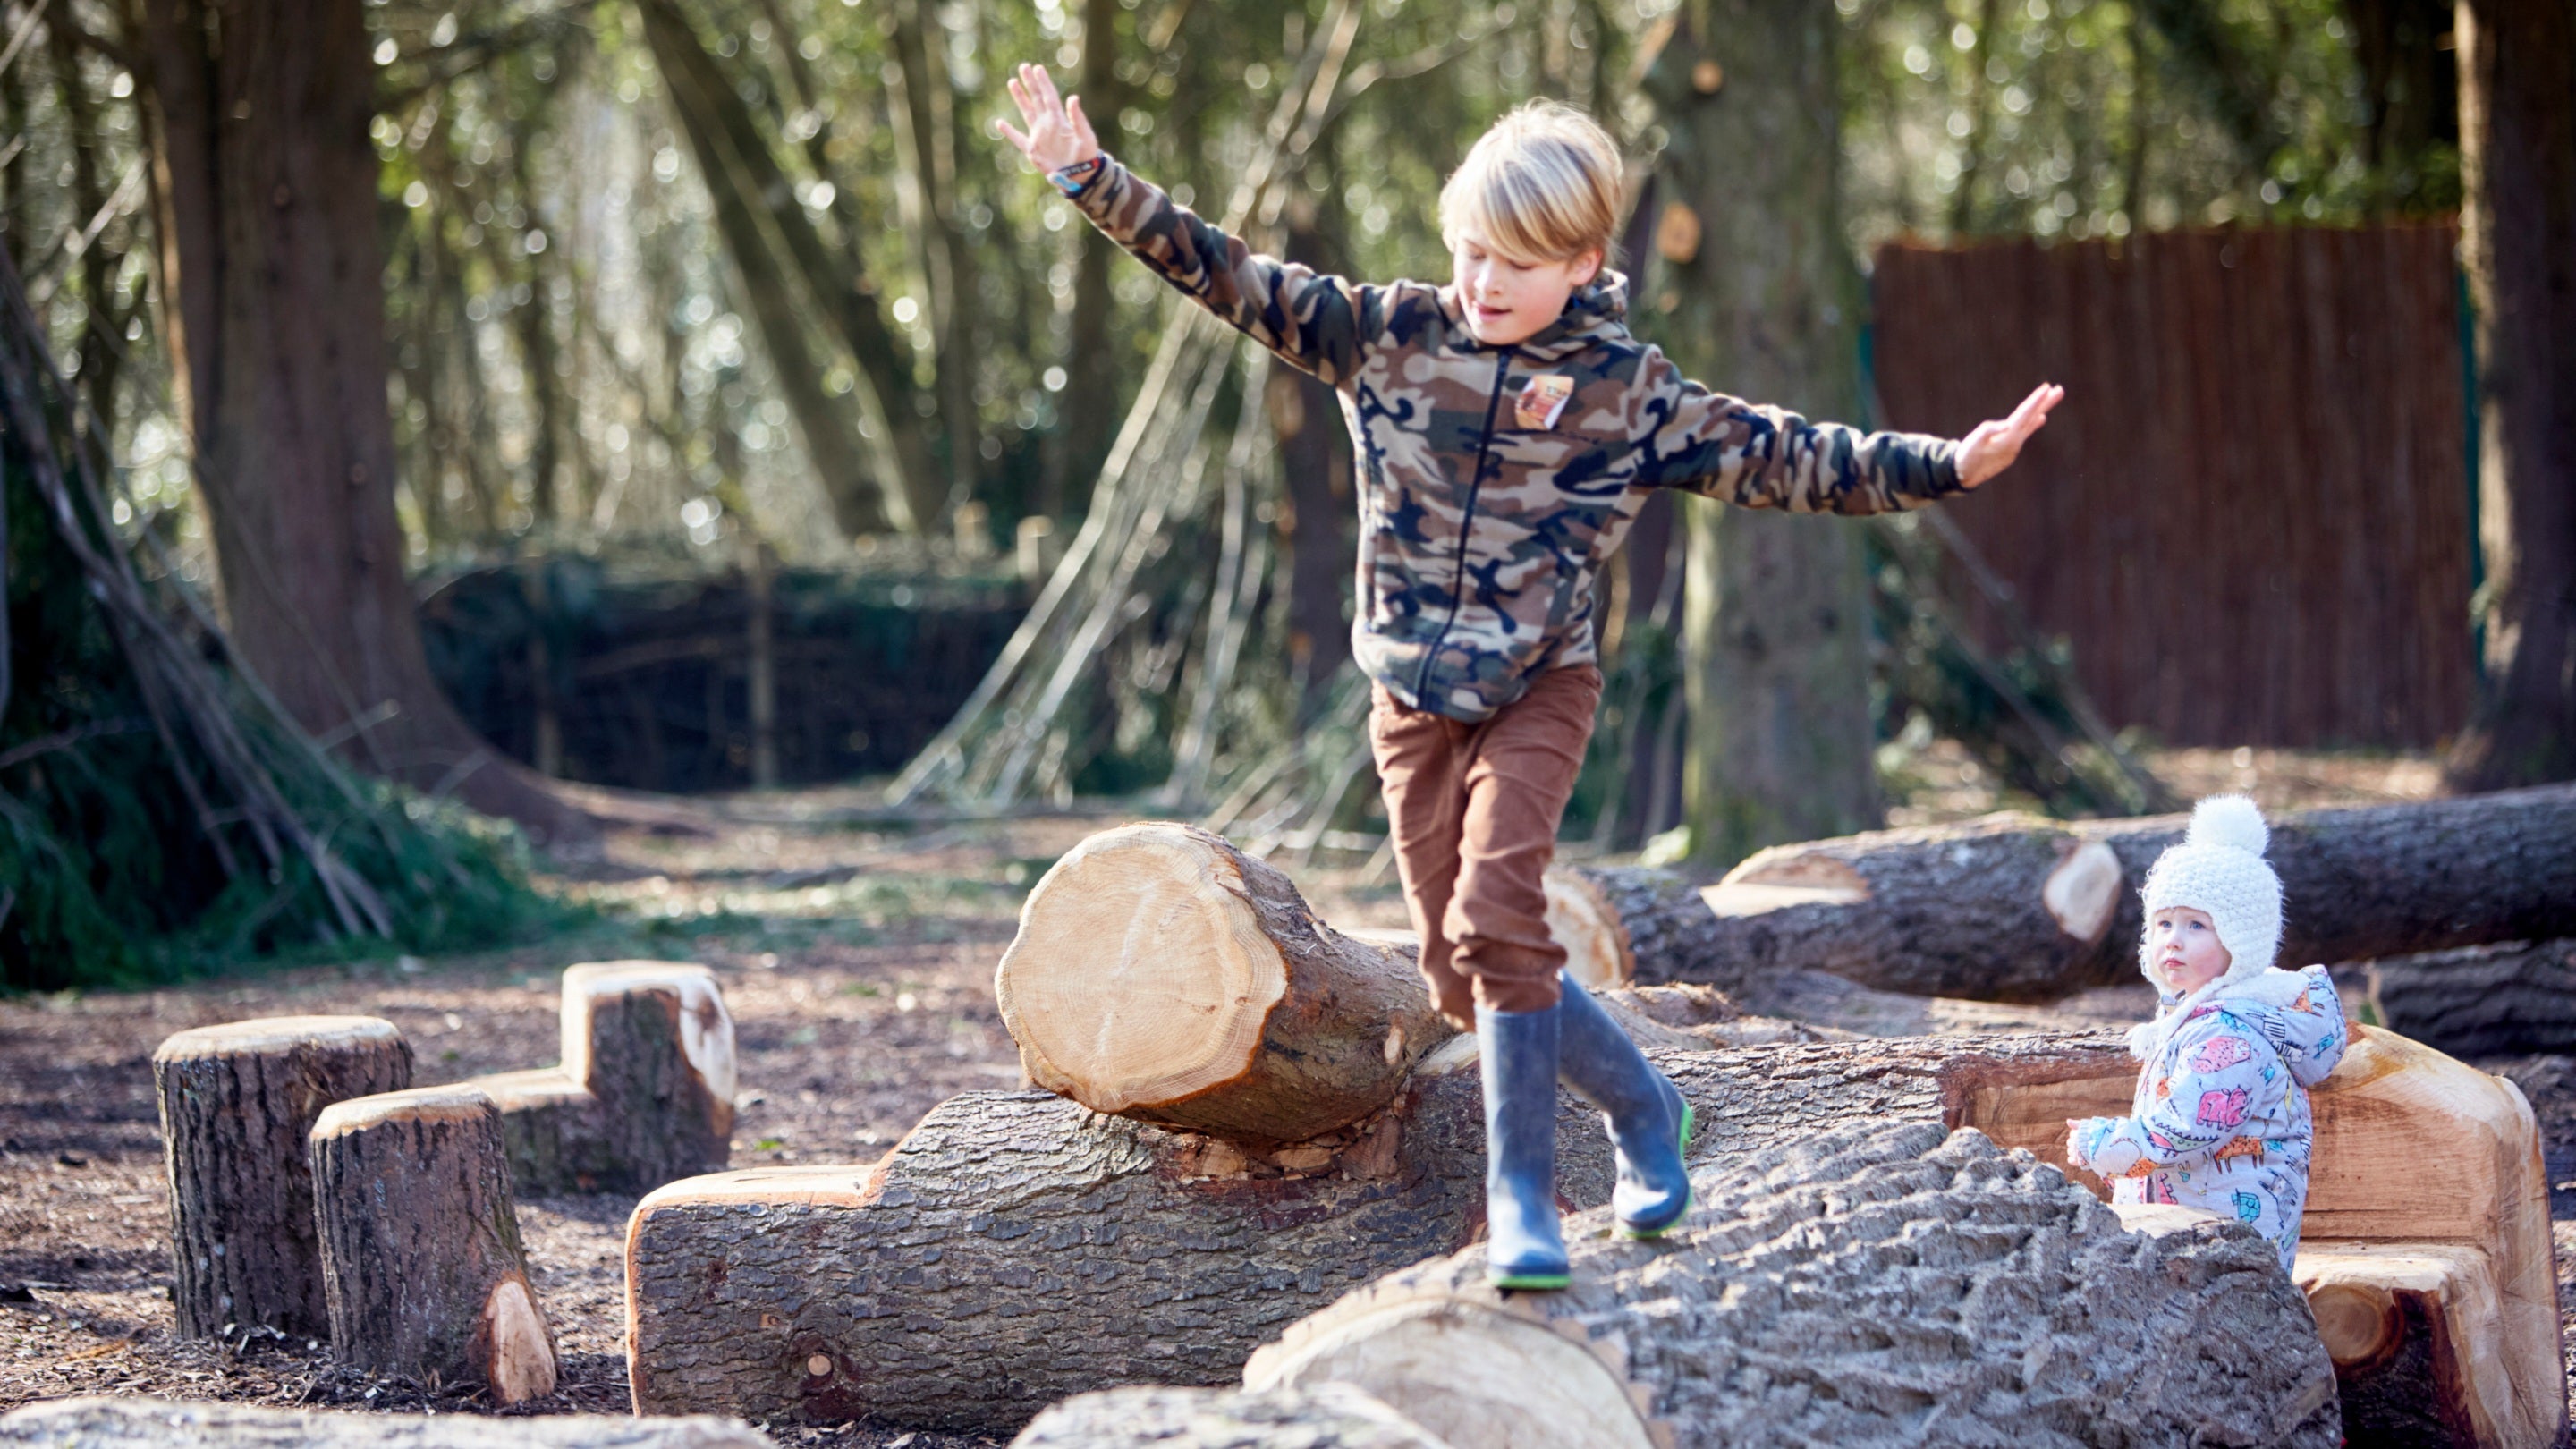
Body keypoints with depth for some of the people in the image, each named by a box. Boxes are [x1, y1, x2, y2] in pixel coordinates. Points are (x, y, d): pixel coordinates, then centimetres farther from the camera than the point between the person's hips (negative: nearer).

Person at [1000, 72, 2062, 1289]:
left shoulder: (1627, 392, -7)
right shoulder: (1388, 335, -2)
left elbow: (1781, 460, -7)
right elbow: (1230, 277, -3)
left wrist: (1949, 465, -16)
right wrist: (1090, 179, -10)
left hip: (1537, 691, -3)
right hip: (1412, 698, 4)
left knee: (1494, 921, -22)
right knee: (1458, 971, 6)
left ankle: (1520, 1198, -11)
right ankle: (1642, 1109, 29)